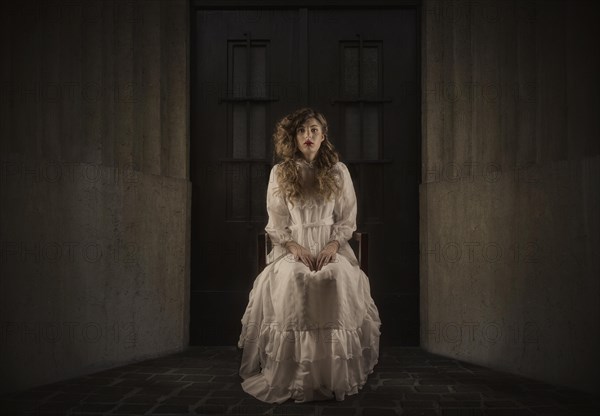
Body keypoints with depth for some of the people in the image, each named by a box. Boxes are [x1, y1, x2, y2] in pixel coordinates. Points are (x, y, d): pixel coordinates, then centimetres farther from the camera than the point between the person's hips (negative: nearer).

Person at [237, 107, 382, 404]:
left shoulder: (339, 171, 9)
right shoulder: (279, 173, 8)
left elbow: (347, 219, 8)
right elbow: (275, 224, 7)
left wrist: (334, 245, -10)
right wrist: (294, 247, -10)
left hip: (331, 247, 0)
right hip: (292, 247, 0)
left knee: (338, 278, -33)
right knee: (292, 279, -34)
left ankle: (338, 376, -22)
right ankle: (291, 376, -25)